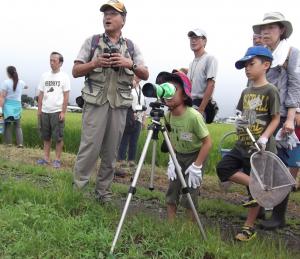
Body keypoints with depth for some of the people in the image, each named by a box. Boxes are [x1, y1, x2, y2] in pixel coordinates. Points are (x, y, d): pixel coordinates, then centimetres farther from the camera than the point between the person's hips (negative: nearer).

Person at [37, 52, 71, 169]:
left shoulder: (64, 76, -1)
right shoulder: (45, 75, 11)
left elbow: (66, 96, -5)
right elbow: (41, 94, 12)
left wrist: (63, 112, -11)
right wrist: (39, 110, 7)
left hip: (57, 112, -4)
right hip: (45, 111, 5)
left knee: (58, 137, -2)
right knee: (46, 137, 9)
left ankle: (57, 159, 6)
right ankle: (46, 158, 17)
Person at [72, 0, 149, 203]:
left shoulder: (131, 46, 12)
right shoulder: (91, 42, 8)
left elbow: (145, 75, 8)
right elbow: (76, 71, 5)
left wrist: (130, 64, -10)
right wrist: (95, 63, -11)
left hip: (120, 105, 2)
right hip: (96, 102, -2)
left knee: (111, 151, 7)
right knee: (90, 147, -6)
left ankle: (103, 191, 17)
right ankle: (76, 189, 4)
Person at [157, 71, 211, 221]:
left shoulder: (194, 116, -30)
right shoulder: (168, 115, -11)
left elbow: (207, 142, -23)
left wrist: (196, 166, -22)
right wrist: (172, 160, -4)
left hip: (194, 156, -5)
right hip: (178, 156, 5)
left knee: (189, 197, -6)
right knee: (171, 193, 4)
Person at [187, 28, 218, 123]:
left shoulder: (209, 59, -5)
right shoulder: (192, 63, 20)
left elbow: (210, 85, -14)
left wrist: (201, 109, -20)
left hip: (202, 104, -8)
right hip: (189, 104, 8)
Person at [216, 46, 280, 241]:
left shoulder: (270, 91, -10)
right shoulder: (246, 92, 11)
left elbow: (275, 119, -11)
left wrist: (264, 138, -23)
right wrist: (239, 127, 4)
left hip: (260, 148, -7)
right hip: (242, 145, 7)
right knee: (223, 168, -10)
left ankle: (249, 227, 16)